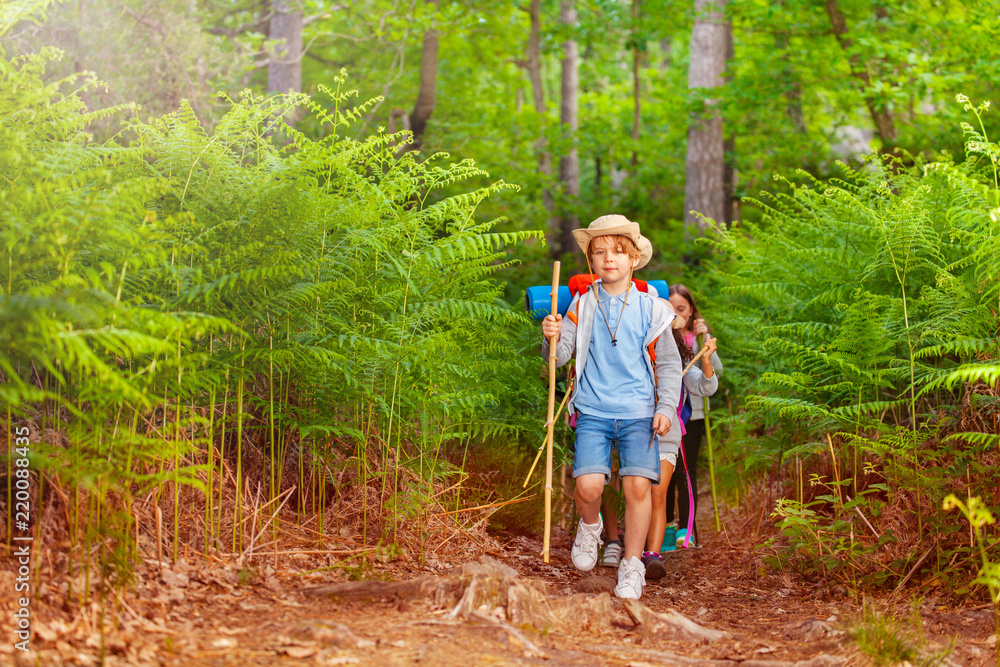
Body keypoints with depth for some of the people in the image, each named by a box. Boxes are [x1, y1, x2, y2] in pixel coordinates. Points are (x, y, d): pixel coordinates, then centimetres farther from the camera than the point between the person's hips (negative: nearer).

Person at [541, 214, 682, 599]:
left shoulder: (650, 309, 3)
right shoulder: (582, 306, 3)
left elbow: (669, 364, 9)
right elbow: (559, 357, 3)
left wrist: (666, 409, 0)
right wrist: (552, 339, -18)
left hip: (639, 413, 0)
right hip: (593, 412, 0)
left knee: (638, 485, -11)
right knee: (588, 485, -16)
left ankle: (632, 567, 5)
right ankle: (590, 527, 20)